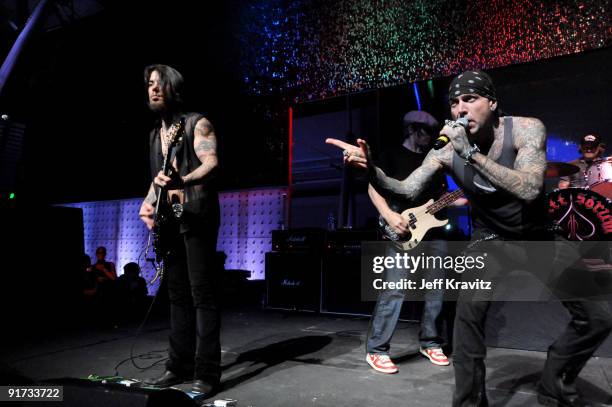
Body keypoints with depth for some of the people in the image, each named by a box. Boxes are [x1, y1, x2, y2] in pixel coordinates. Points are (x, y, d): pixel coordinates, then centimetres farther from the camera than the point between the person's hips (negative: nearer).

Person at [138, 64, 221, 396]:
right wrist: (148, 202, 8)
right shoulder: (155, 134, 22)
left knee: (202, 294, -8)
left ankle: (206, 373, -2)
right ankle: (180, 366, 19)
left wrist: (182, 182, -34)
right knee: (177, 294, 10)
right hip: (169, 218, 8)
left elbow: (211, 163, -16)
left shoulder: (197, 123, -2)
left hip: (196, 215, -8)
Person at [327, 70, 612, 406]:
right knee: (468, 312, -22)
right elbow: (406, 190, -22)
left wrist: (471, 153, -43)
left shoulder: (526, 129, -22)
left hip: (537, 237, 1)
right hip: (490, 238, 0)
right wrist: (370, 169, -41)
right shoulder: (445, 152, -17)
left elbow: (529, 190, -36)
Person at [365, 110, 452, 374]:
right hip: (403, 232, -7)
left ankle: (430, 343, 25)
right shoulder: (393, 156, 3)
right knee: (394, 290, -12)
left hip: (433, 231, 7)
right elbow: (374, 187, -7)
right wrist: (389, 216, -20)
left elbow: (443, 196, 23)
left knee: (435, 290, 9)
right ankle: (376, 350, -3)